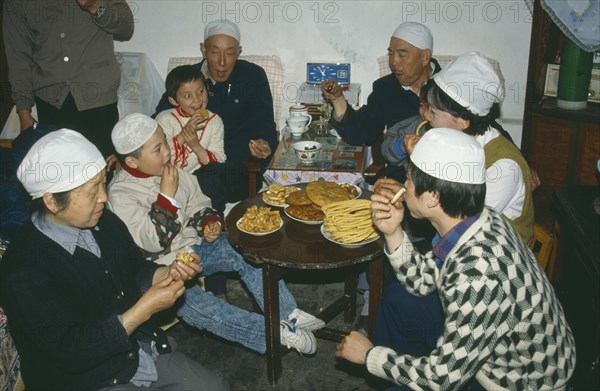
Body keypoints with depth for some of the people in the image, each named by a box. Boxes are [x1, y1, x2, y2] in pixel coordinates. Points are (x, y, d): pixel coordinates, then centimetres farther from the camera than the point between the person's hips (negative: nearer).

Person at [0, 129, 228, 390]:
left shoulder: (104, 222, -4)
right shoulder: (23, 272, -25)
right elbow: (70, 353, -24)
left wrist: (167, 273, -9)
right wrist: (145, 309, -26)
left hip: (143, 348, 7)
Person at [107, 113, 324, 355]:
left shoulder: (171, 171, 3)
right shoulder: (119, 195, -15)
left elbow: (198, 203, 16)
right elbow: (153, 242, -22)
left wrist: (209, 222, -6)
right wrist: (167, 195, -24)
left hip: (196, 244, 6)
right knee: (193, 304, -32)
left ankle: (288, 314, -14)